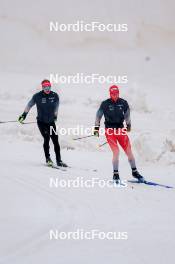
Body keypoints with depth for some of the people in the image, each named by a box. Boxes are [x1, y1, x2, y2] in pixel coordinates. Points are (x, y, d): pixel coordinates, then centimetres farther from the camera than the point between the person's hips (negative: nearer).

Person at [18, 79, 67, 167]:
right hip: (41, 122, -3)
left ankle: (59, 161, 8)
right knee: (47, 138, -19)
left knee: (56, 141, 0)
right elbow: (29, 105, 5)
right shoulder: (37, 96, -9)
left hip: (51, 122, 3)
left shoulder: (55, 96, -3)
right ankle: (48, 159, -9)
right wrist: (24, 114, 7)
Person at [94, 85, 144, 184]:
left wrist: (128, 125, 10)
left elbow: (127, 114, 16)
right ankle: (116, 175, -4)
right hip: (110, 130, -3)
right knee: (116, 151, -15)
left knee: (129, 151, 1)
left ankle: (134, 172, 18)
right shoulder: (105, 104, -3)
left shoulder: (123, 103, 2)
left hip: (121, 129, 3)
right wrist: (96, 128, 6)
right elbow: (98, 116, 6)